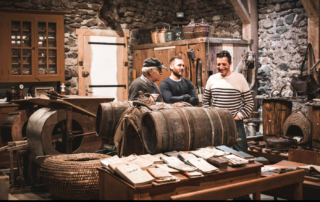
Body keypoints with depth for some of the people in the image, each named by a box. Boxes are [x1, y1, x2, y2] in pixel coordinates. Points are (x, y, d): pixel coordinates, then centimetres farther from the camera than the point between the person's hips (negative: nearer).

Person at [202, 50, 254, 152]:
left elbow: (249, 103, 1)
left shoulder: (239, 78, -3)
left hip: (235, 124, -3)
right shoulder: (212, 79, 6)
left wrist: (238, 117, -8)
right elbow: (205, 101, 15)